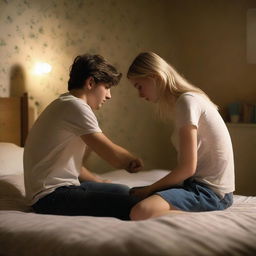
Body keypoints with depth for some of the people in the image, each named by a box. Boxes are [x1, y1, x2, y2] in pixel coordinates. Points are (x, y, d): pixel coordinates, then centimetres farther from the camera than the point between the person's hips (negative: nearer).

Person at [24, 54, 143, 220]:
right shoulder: (75, 106, -16)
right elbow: (114, 156, -20)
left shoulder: (64, 104, 17)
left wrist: (101, 182, 14)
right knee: (129, 204, -22)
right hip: (51, 195, -11)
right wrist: (133, 161, 1)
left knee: (124, 191, 16)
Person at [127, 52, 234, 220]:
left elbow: (188, 167, -18)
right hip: (202, 183, 10)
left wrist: (149, 189, -5)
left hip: (211, 191, -10)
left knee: (140, 212, -31)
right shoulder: (190, 98, 14)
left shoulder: (187, 100, -15)